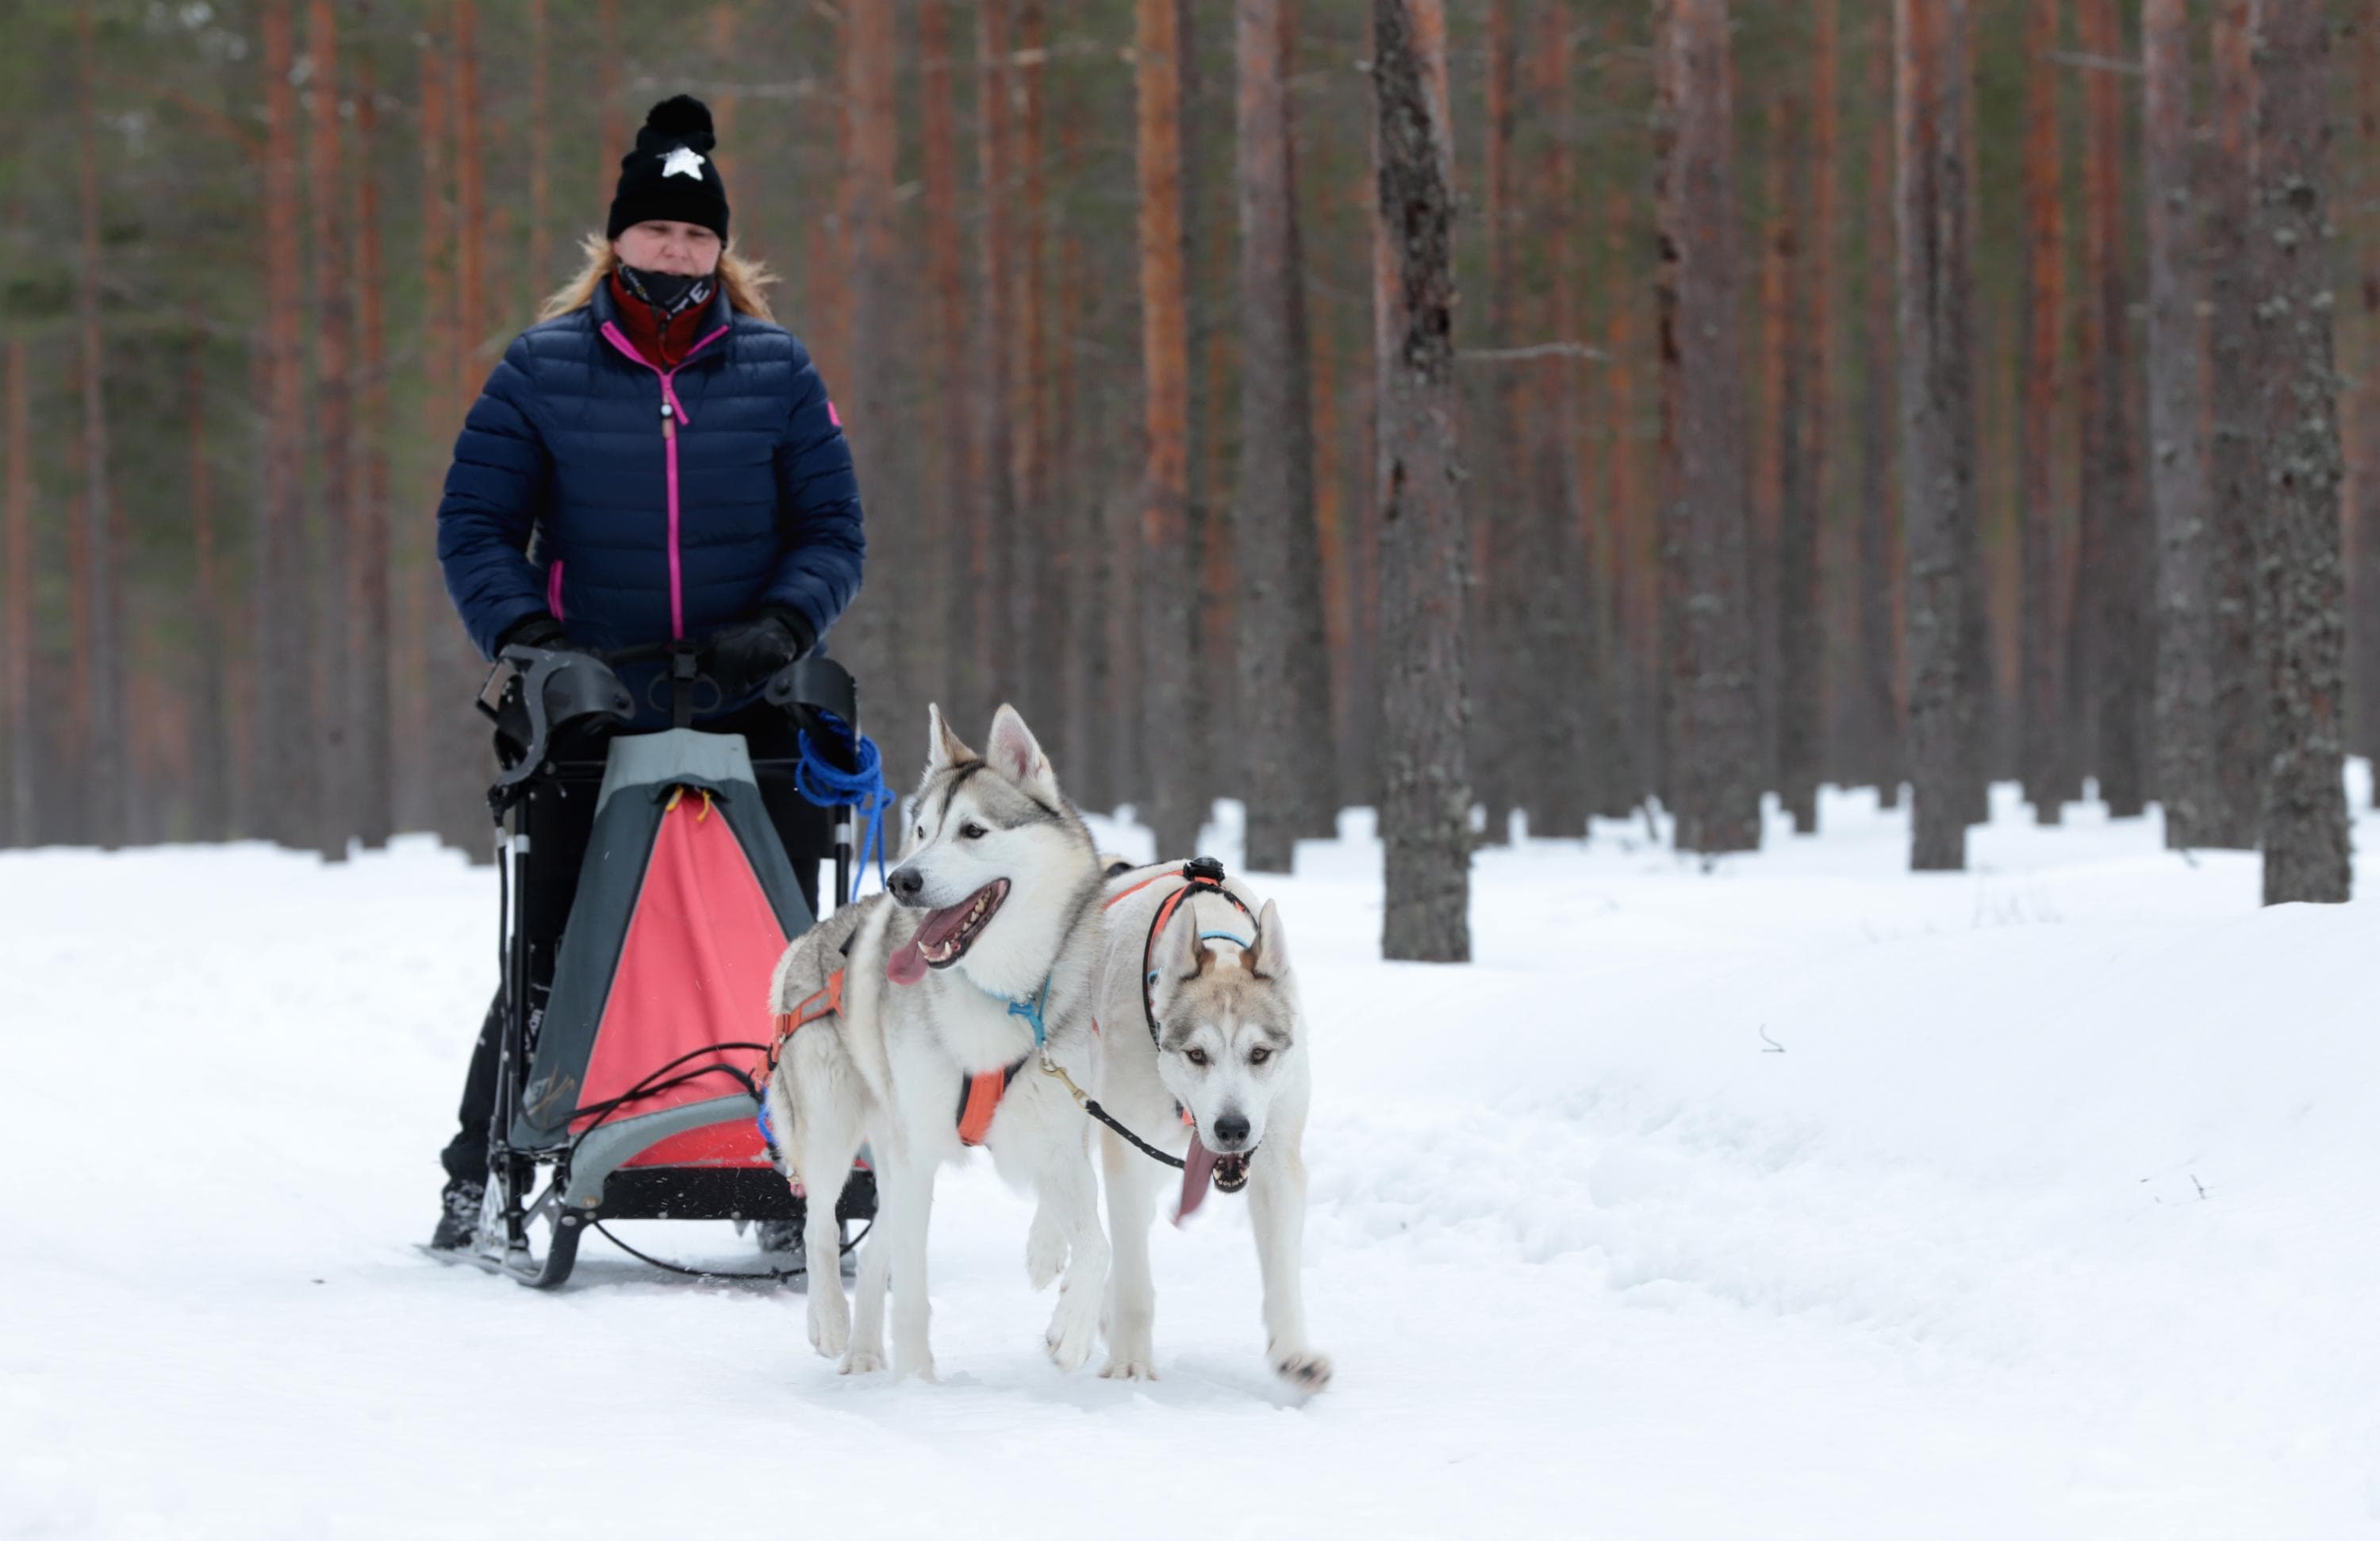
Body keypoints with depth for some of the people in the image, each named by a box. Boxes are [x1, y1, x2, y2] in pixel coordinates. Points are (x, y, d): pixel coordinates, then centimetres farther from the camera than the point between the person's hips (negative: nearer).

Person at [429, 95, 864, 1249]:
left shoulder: (776, 371, 5)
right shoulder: (544, 368, 2)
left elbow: (833, 532, 6)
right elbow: (474, 524, 2)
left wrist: (785, 623, -13)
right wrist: (518, 631, -14)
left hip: (747, 716, 1)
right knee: (555, 949, 3)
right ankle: (481, 1170, 15)